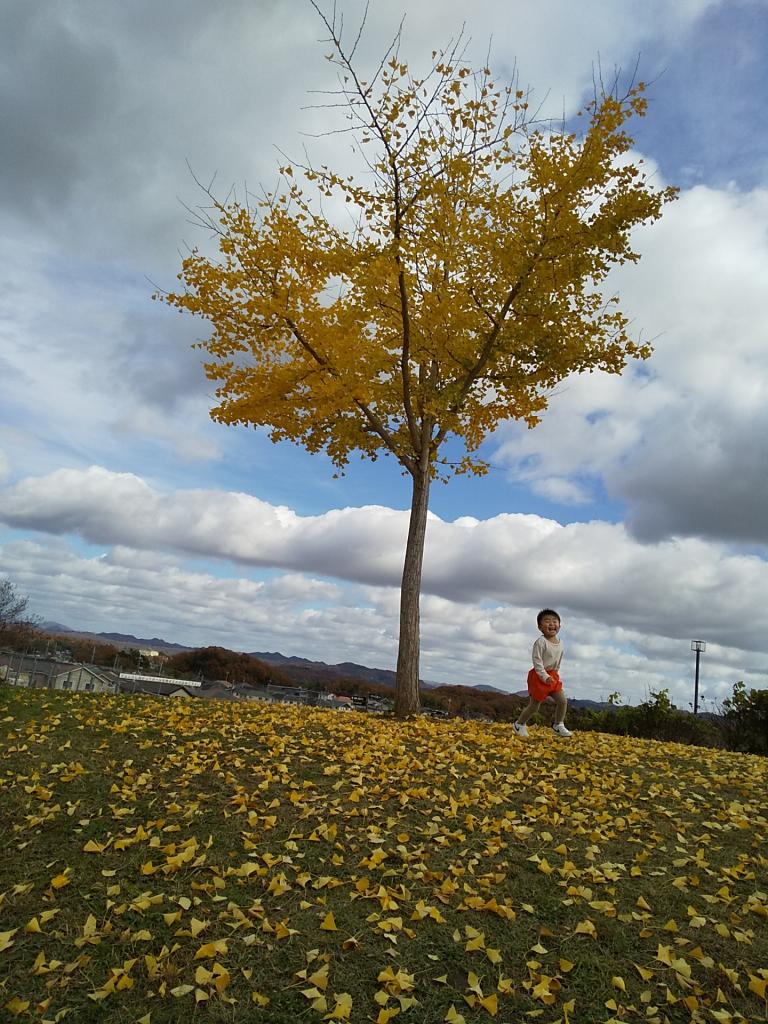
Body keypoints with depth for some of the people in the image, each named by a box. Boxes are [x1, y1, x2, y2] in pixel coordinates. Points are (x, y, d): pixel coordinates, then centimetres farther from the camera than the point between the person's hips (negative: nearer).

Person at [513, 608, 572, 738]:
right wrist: (545, 676, -25)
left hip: (553, 676, 7)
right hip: (539, 676, -7)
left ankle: (558, 725, 21)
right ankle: (519, 724, 22)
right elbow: (537, 661, -21)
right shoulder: (540, 642, -20)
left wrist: (557, 675, 13)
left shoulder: (560, 642, 4)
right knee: (534, 706, 2)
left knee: (562, 701, 1)